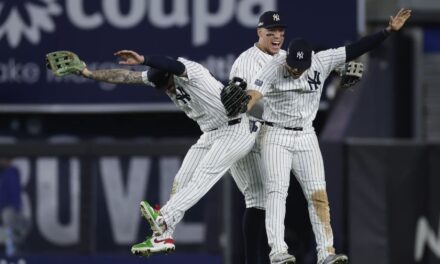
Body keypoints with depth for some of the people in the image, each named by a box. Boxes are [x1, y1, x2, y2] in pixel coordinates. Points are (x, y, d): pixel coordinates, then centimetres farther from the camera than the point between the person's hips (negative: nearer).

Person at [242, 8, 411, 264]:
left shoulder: (321, 62, -8)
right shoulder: (274, 68, -18)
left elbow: (356, 49, -8)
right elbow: (253, 93, -33)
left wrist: (389, 30, -15)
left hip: (306, 137, 4)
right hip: (276, 136, -4)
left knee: (318, 195, 0)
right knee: (277, 192, -14)